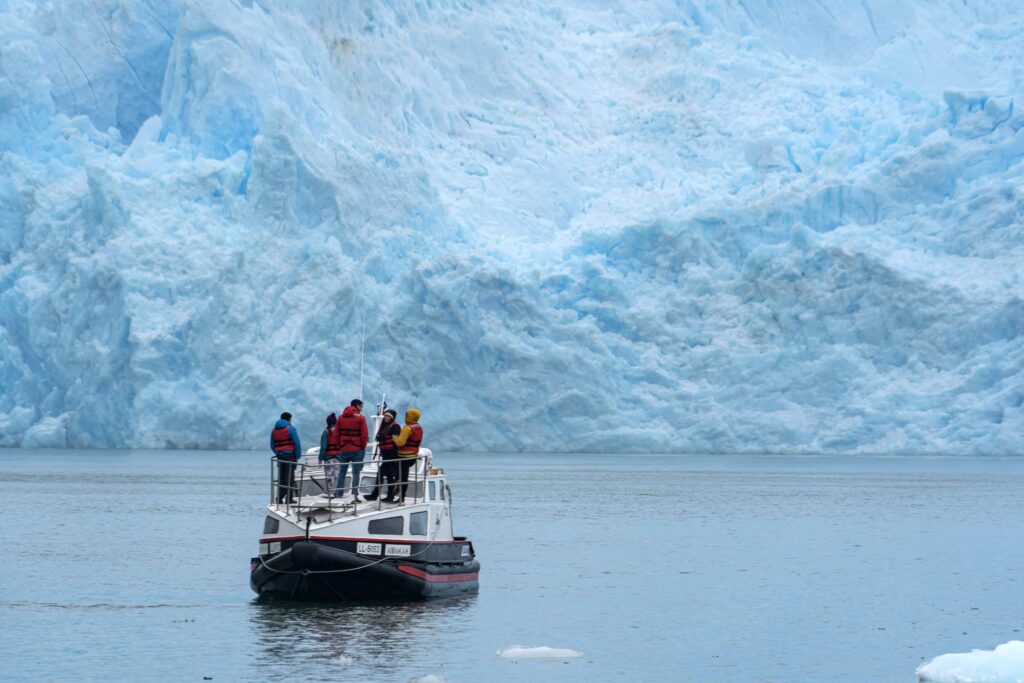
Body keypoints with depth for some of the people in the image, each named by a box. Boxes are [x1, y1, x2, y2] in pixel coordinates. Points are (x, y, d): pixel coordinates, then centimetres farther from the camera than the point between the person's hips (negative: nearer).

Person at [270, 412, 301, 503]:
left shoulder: (274, 430, 12)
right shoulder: (290, 429, -7)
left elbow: (272, 446, 16)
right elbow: (297, 444, -11)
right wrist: (297, 456, -3)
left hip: (280, 457, 5)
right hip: (290, 455, -5)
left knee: (281, 478, 10)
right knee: (290, 477, -3)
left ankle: (280, 498, 8)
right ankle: (289, 497, -6)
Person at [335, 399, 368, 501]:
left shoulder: (341, 417, 6)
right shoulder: (360, 417, -9)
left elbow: (337, 433, 7)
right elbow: (364, 434, -11)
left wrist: (339, 445, 14)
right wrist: (363, 446, 3)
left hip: (344, 449, 4)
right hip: (357, 449, -4)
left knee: (342, 471, 12)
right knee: (356, 473, -1)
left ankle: (340, 493, 11)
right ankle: (355, 495, -6)